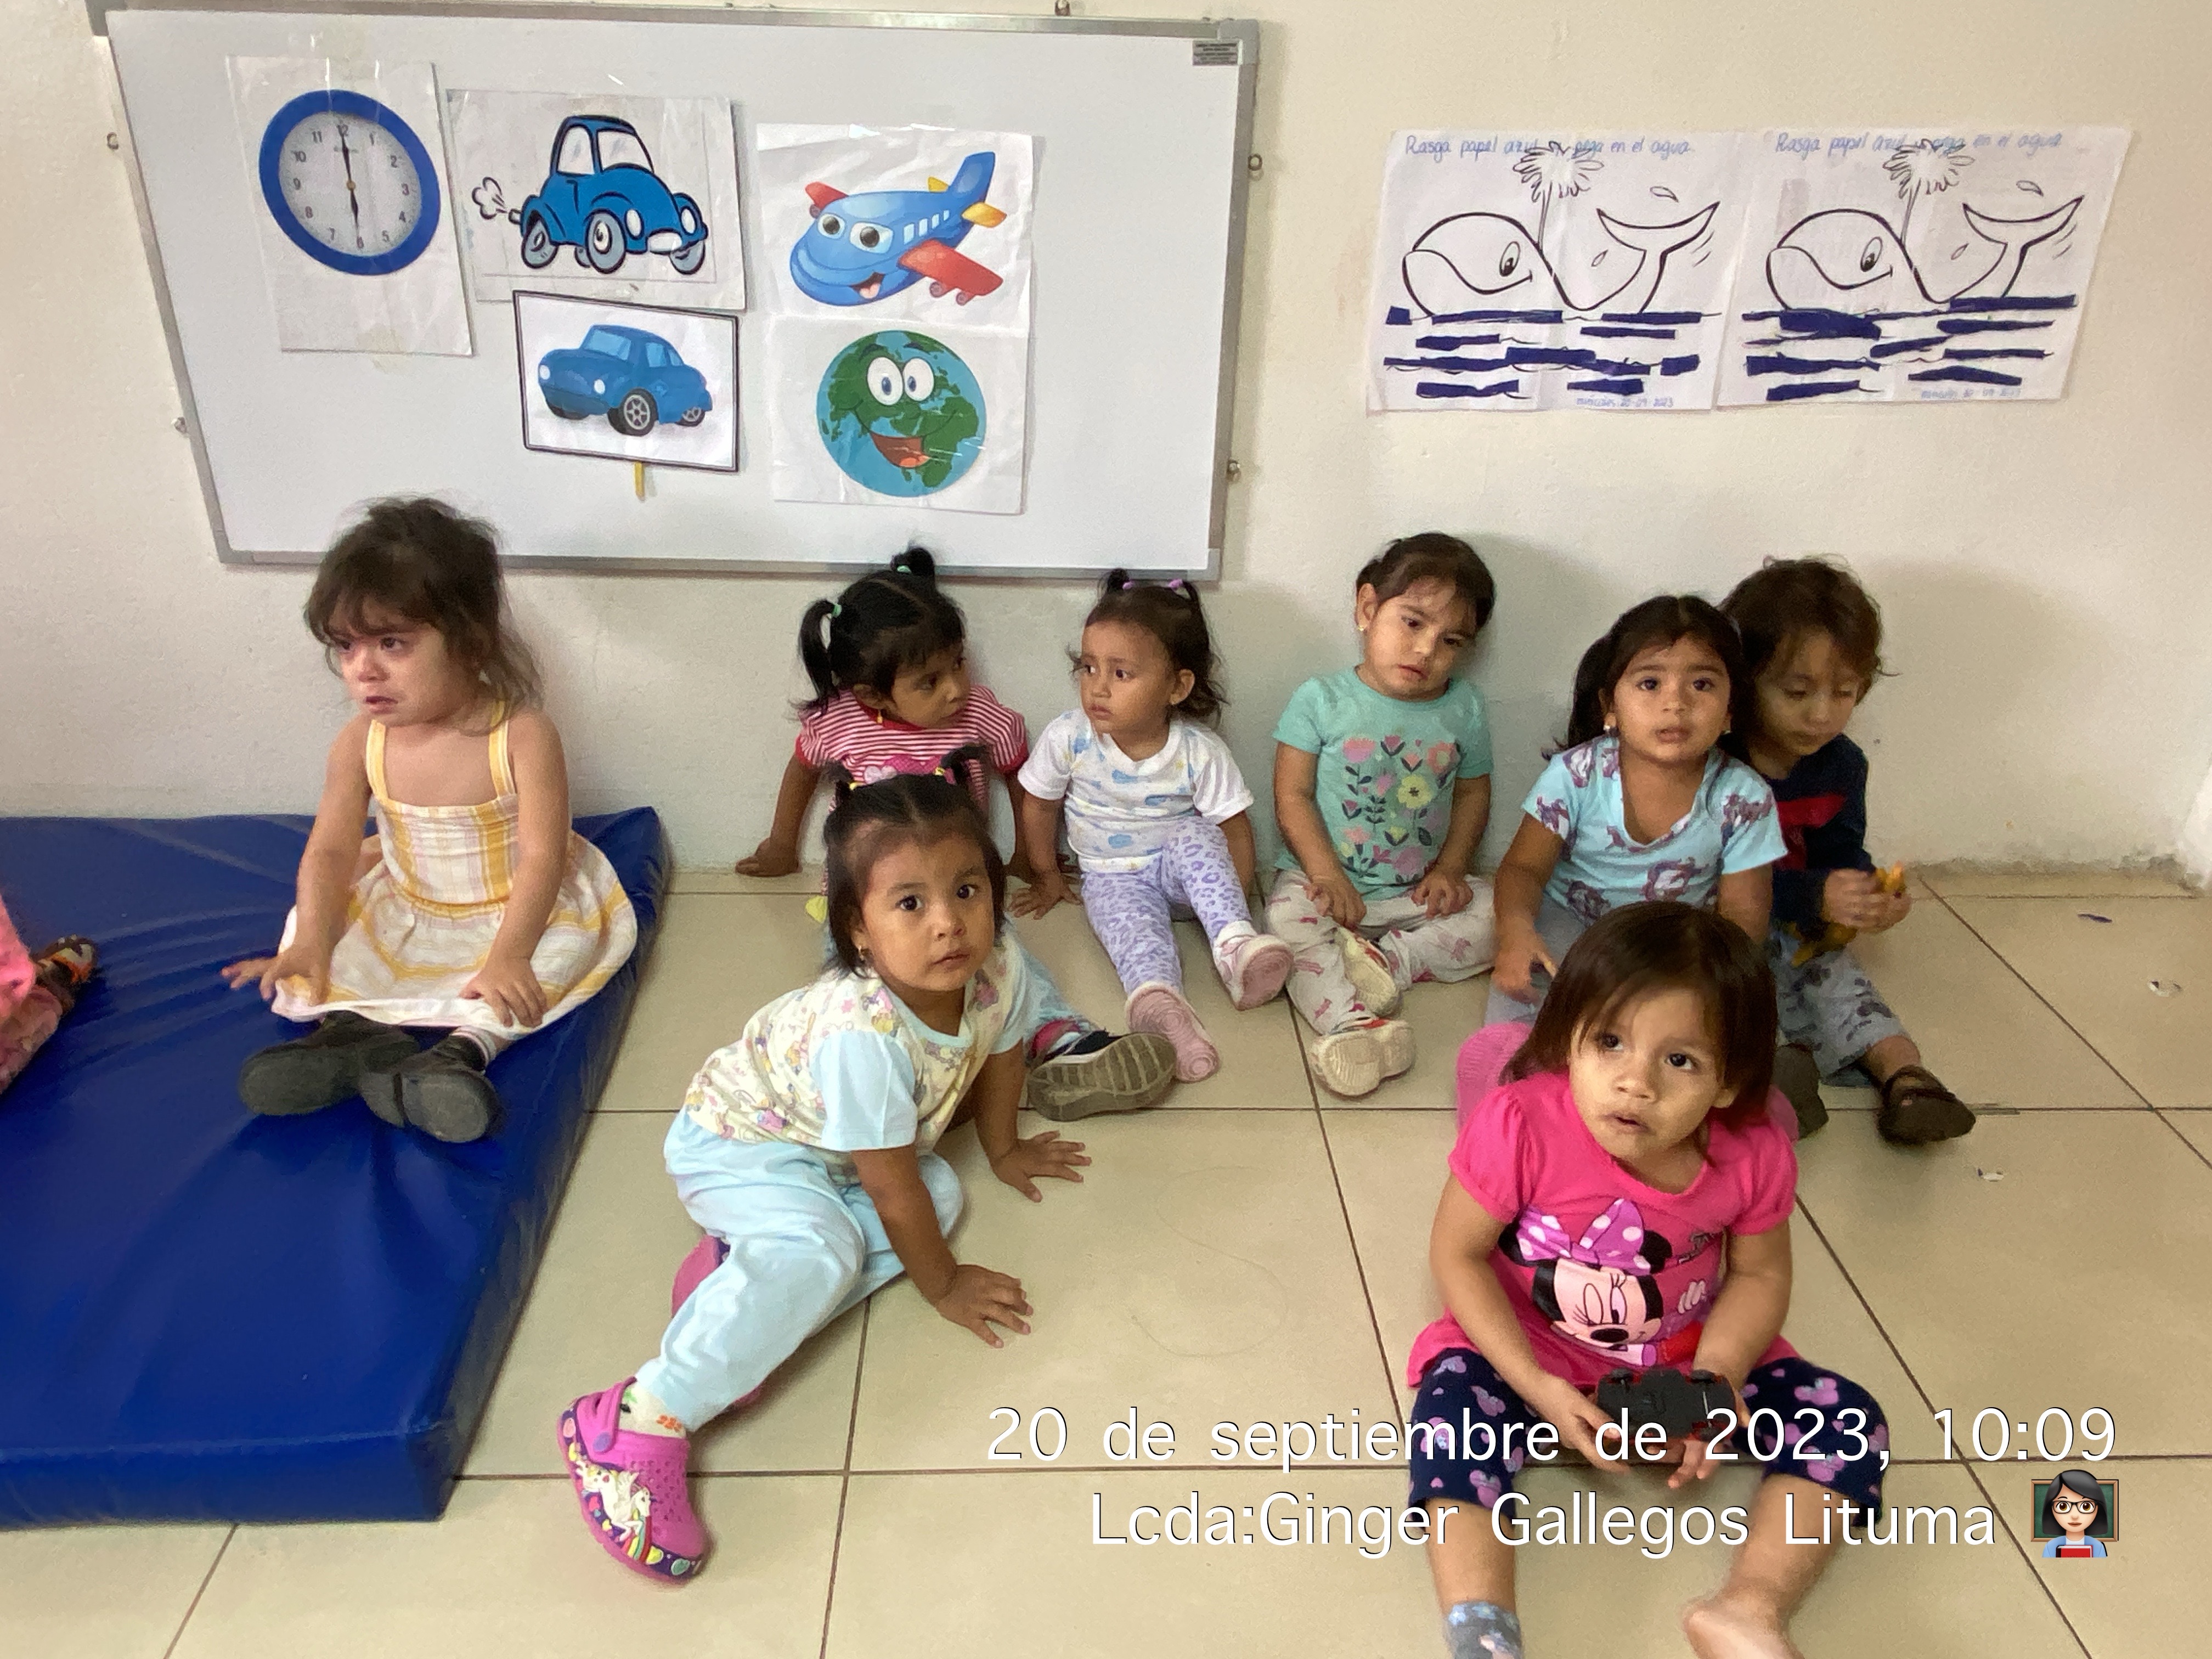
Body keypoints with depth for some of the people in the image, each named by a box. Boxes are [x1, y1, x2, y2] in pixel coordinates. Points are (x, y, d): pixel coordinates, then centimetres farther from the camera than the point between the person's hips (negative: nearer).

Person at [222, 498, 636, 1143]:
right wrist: (310, 945, -25)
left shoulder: (522, 735, -25)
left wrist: (508, 956, -33)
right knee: (317, 918, -8)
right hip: (404, 911, 5)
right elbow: (331, 851, -11)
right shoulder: (360, 744, -12)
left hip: (515, 909, -4)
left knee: (571, 941, -29)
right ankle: (353, 1026, -28)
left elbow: (542, 856, -26)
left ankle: (466, 1046, -41)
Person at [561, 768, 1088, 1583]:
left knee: (943, 1192, -10)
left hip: (830, 1149, 8)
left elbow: (1000, 1056, 5)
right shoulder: (863, 1033, -40)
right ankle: (644, 1420, -28)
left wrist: (1004, 1150, 20)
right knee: (816, 1252, -30)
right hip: (738, 1143, -8)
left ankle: (754, 1313, -8)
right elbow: (892, 1189, -27)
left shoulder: (999, 969, -20)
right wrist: (944, 1286, -13)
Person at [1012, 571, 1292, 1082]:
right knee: (1134, 924, -31)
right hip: (1112, 877, 0)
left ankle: (1235, 945, -40)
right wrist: (1048, 876, 10)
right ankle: (1158, 1002, -58)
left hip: (1177, 867, 1)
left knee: (1196, 839, -32)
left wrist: (1233, 905, -14)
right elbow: (1039, 805, 2)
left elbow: (1233, 829, -9)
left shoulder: (1199, 752, -17)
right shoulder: (1068, 738, -14)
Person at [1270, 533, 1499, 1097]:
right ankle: (1352, 1021, -47)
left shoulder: (1464, 708, 4)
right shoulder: (1321, 700, -6)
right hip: (1330, 882, -3)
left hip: (1420, 891, 4)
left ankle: (1389, 959, -22)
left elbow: (1473, 793, 12)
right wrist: (1326, 875, -19)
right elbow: (1293, 797, -8)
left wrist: (1450, 868, -3)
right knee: (1288, 915, -32)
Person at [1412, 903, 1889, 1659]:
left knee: (1849, 1425, -10)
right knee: (1454, 1410, -30)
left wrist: (1716, 1376, -21)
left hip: (1687, 1360, 3)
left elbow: (1759, 1276, -2)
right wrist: (1537, 1387, -25)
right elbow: (1458, 1256, -18)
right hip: (1533, 1360, -3)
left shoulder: (1754, 1155, -19)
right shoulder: (1518, 1126, -29)